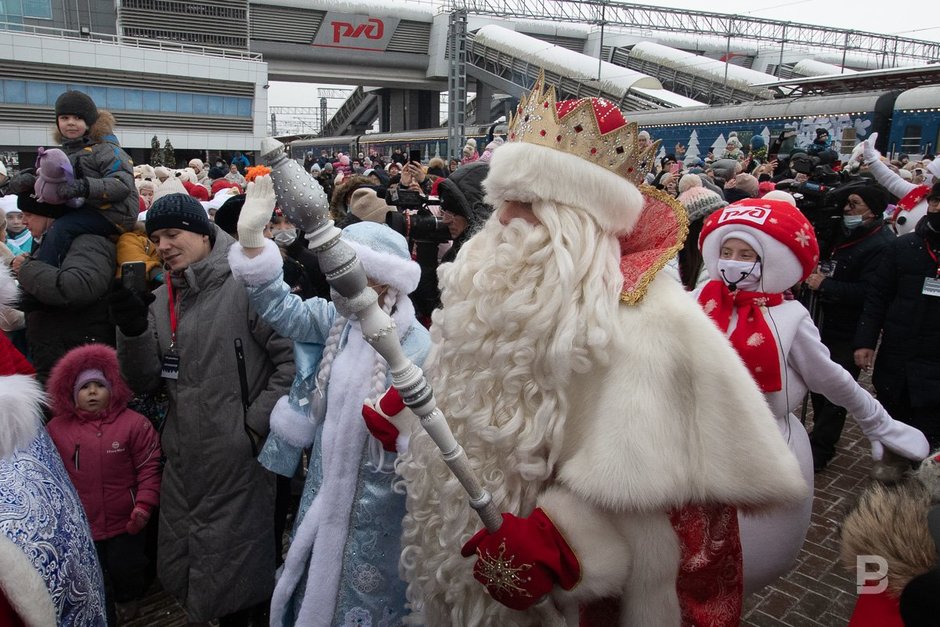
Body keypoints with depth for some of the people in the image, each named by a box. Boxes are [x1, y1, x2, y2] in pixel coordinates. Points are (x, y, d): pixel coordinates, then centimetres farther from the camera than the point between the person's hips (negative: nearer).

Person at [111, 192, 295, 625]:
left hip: (237, 464, -7)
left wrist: (256, 424, -15)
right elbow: (145, 382, 6)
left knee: (238, 583, 9)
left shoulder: (245, 286, -13)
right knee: (179, 570, 22)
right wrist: (132, 327, -10)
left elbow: (295, 359, -16)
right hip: (183, 463, 7)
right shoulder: (163, 299, 9)